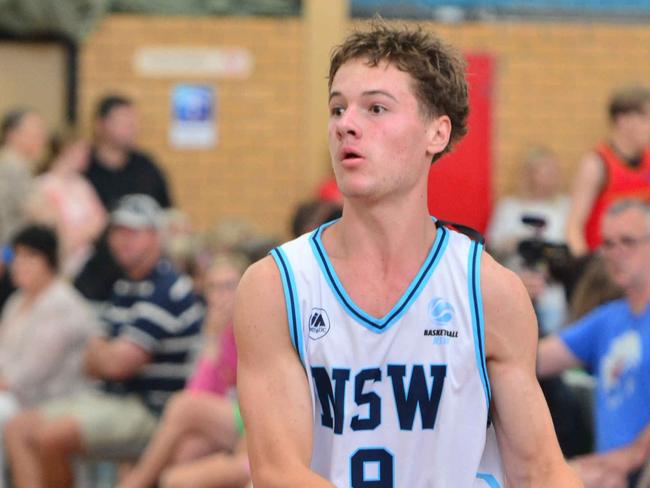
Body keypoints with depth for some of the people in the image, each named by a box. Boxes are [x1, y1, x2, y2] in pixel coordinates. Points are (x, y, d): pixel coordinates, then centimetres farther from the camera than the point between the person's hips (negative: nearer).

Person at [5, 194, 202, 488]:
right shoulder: (125, 288, 16)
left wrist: (97, 352, 3)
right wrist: (103, 354, -8)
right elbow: (93, 364, 16)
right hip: (112, 398, 10)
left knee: (52, 435, -26)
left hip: (150, 409, -10)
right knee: (19, 429, 0)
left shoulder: (167, 293, -16)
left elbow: (115, 364, -20)